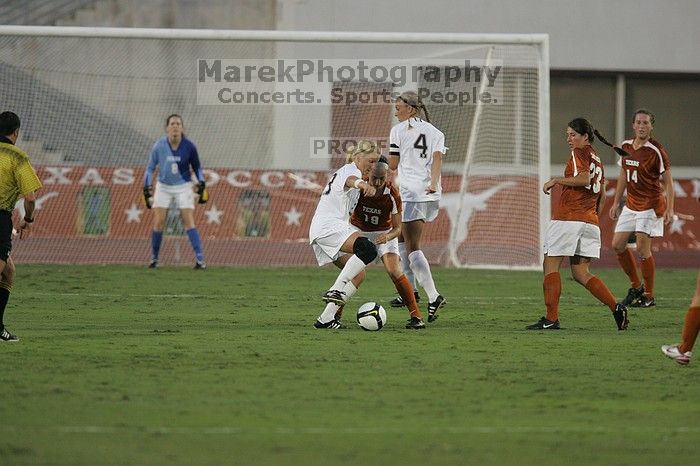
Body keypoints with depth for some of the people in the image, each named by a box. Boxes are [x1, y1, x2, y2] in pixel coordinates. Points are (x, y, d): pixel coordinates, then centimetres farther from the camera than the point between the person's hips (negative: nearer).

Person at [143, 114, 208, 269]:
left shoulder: (189, 147, -10)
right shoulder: (159, 146, -10)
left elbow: (197, 167, 7)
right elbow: (150, 168, 1)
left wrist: (201, 184, -2)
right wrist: (147, 188, -7)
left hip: (183, 187, -1)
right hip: (163, 186, 1)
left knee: (189, 222, -10)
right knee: (158, 222, -6)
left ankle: (200, 259, -12)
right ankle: (154, 258, 8)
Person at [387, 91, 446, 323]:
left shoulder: (399, 130, 1)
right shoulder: (435, 132, 15)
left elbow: (392, 164, 0)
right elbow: (437, 157, -3)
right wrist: (433, 182, -16)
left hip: (411, 192, -6)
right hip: (432, 194, 7)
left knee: (413, 248, -8)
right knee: (401, 237, 22)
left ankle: (433, 296, -24)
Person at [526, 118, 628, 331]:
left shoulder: (579, 154, -4)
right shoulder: (596, 160, 21)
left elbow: (584, 178, -22)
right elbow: (602, 196, 24)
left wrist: (556, 180, -12)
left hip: (568, 218, -8)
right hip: (590, 221, 8)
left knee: (551, 265, -1)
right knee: (580, 272, 9)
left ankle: (551, 318, -5)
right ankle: (616, 307, -6)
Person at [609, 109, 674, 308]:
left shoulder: (656, 151, -14)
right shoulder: (626, 147, 6)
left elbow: (668, 181, -10)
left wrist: (670, 209, -18)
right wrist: (616, 202, 17)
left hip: (650, 206, -7)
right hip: (631, 204, 7)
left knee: (642, 249, -10)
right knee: (618, 245, 3)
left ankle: (648, 295, 1)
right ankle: (636, 286, 19)